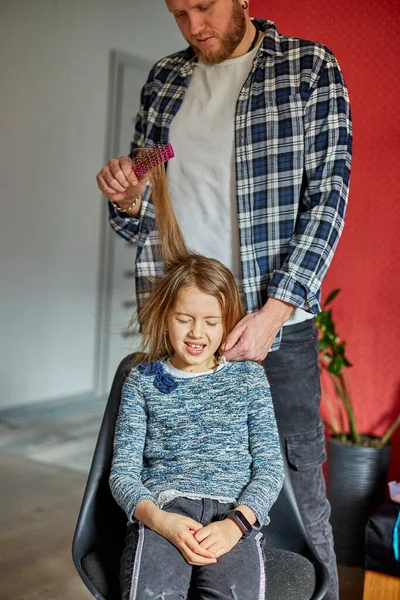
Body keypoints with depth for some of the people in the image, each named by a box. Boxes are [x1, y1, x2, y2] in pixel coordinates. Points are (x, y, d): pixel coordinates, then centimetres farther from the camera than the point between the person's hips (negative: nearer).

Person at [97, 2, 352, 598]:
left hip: (276, 323, -3)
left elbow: (328, 195, -7)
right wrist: (128, 199, -8)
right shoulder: (164, 78, 13)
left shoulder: (311, 67, 1)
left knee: (296, 486, 4)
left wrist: (273, 313, -15)